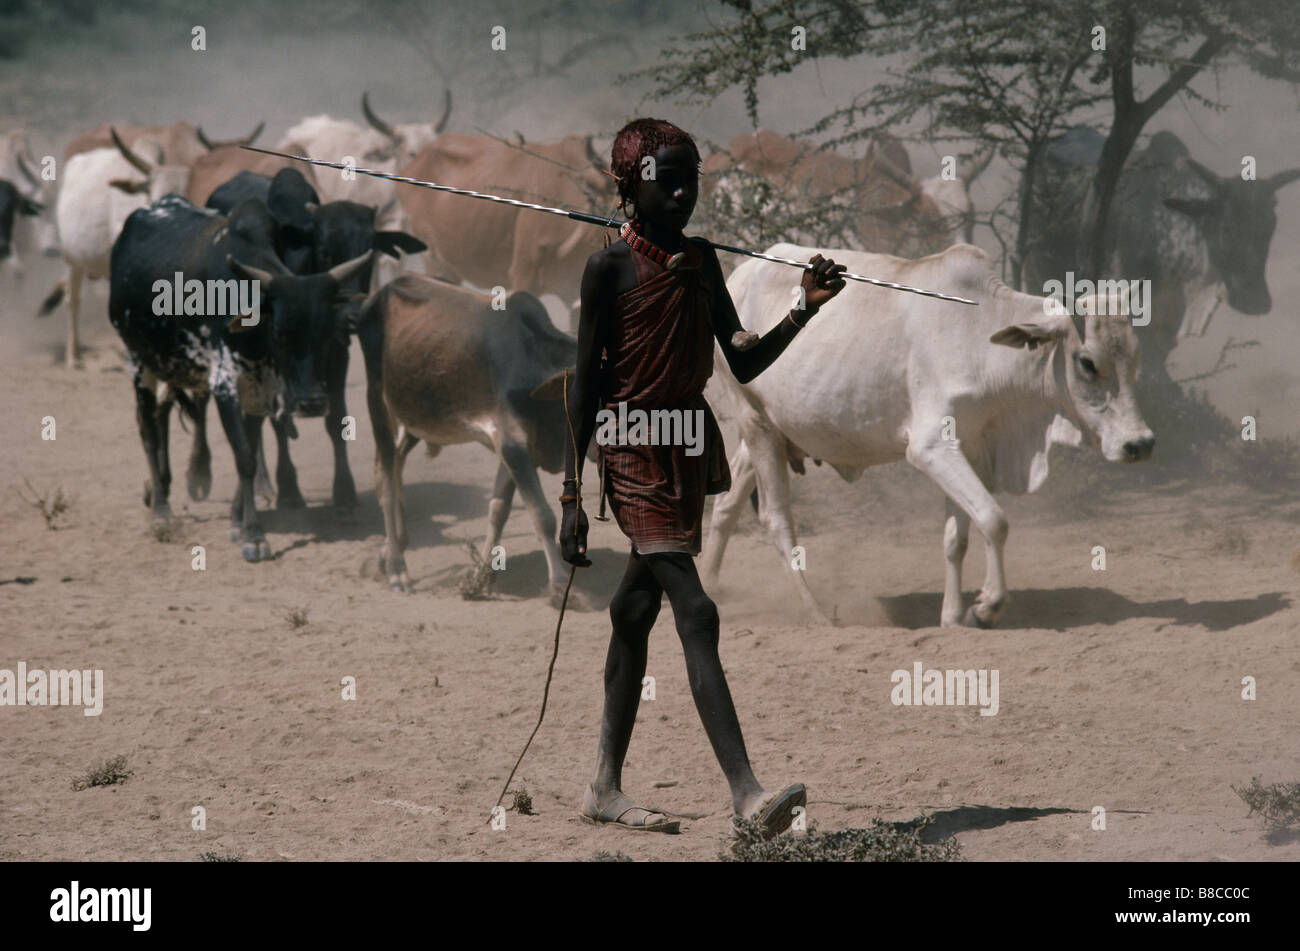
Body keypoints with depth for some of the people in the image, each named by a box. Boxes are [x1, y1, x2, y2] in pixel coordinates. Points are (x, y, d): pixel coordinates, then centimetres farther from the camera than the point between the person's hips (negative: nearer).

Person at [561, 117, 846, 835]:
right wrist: (571, 498, -12)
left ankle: (606, 788, 23)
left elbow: (744, 364, 11)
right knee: (696, 614, -16)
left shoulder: (702, 261, 10)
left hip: (691, 447, 7)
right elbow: (586, 385, -9)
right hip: (634, 449, -7)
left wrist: (805, 311, -5)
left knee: (636, 612, 14)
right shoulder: (609, 267, -9)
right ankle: (747, 795, -23)